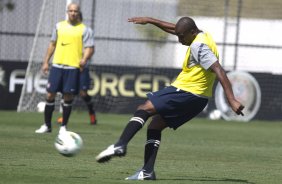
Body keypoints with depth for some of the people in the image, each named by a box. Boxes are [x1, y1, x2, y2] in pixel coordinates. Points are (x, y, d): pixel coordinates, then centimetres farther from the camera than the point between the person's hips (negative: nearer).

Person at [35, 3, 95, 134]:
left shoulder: (84, 30, 0)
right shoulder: (59, 26, 11)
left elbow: (90, 48, -5)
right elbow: (52, 44, 19)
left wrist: (85, 59, -25)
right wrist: (46, 62, 14)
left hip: (73, 67, -3)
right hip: (57, 66, 3)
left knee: (68, 97, -2)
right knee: (50, 94, 1)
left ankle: (63, 126, 10)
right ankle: (47, 125, 12)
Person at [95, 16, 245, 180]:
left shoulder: (198, 46, -18)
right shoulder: (203, 36, 12)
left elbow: (219, 71, -26)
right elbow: (172, 29, 28)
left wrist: (232, 100, -32)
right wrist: (149, 20, 31)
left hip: (186, 93, -10)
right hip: (198, 97, 10)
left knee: (144, 109, -10)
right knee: (155, 126, 12)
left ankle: (120, 146, -23)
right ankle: (147, 172, 5)